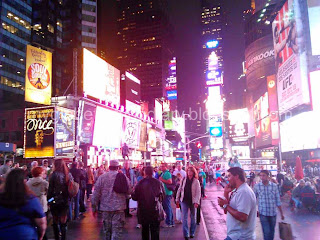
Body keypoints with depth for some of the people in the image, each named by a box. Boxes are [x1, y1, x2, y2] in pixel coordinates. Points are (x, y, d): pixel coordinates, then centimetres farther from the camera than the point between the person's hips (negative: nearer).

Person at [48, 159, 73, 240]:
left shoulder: (54, 174, -14)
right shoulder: (69, 175, 0)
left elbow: (50, 189, -12)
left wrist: (48, 199, -2)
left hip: (55, 201, -4)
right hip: (66, 201, 4)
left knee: (55, 222, 12)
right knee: (63, 222, 11)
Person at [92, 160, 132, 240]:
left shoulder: (102, 177, -2)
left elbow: (96, 193, 0)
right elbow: (129, 191, -1)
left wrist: (94, 207, 8)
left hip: (106, 207, 3)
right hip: (119, 207, -2)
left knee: (107, 230, 18)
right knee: (117, 230, 0)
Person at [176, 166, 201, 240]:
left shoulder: (196, 181, -5)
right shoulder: (184, 180, 2)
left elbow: (198, 192, -10)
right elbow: (180, 189, 8)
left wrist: (196, 201, -19)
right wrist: (177, 198, 6)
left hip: (192, 201, -1)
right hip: (184, 201, 1)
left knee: (193, 217, 12)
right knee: (184, 217, -1)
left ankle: (192, 233, 27)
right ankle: (186, 234, 6)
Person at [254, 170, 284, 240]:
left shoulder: (274, 186, -3)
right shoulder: (257, 186, -6)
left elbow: (278, 201, 3)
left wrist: (281, 213, 5)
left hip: (273, 213, 2)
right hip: (263, 213, -2)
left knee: (272, 232, 13)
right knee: (266, 232, -7)